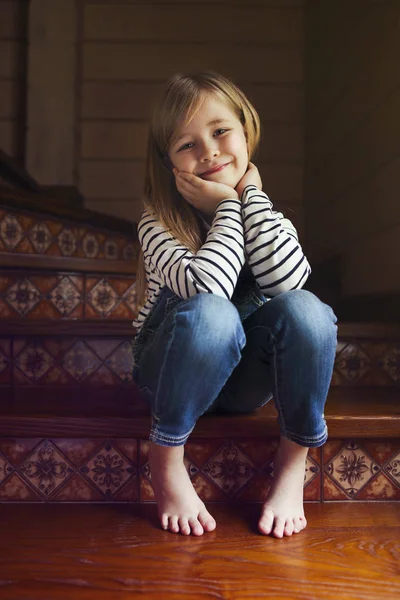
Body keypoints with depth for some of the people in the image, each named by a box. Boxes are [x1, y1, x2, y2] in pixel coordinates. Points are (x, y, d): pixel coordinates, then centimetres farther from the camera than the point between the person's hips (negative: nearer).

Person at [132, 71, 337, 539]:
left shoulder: (262, 214, -1)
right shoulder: (159, 220, -12)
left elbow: (288, 278, -24)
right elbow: (206, 285, -34)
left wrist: (252, 195, -18)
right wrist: (228, 207, -20)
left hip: (245, 378, 3)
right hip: (171, 372, -2)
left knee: (304, 310, -28)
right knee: (212, 313, -37)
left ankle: (292, 465, -11)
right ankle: (167, 463, -16)